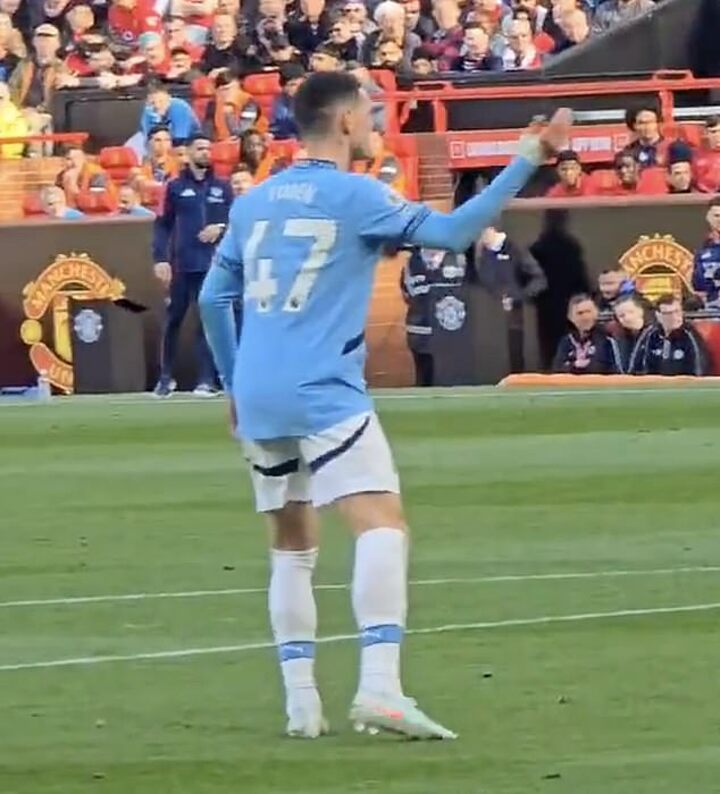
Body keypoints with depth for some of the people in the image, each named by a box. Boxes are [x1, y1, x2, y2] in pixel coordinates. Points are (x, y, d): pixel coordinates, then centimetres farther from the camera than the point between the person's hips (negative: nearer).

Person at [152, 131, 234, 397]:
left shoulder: (221, 188, 9)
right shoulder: (176, 187, 5)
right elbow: (163, 225, 3)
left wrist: (220, 228, -11)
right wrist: (160, 259, -6)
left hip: (213, 264, 1)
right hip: (182, 265, -1)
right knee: (173, 320, 2)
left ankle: (206, 380, 1)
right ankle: (165, 378, 13)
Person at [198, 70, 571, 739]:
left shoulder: (254, 202, 14)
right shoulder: (355, 197, -4)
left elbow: (213, 299, 19)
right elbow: (450, 231, -13)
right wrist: (527, 161, -10)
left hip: (257, 399, 7)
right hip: (322, 395, -7)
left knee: (293, 547, 15)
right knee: (383, 526, -12)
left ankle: (300, 702, 10)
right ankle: (379, 688, -28)